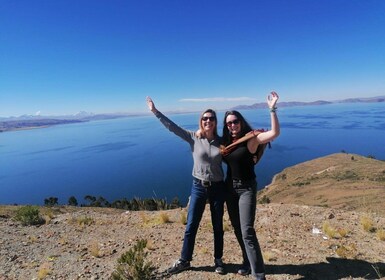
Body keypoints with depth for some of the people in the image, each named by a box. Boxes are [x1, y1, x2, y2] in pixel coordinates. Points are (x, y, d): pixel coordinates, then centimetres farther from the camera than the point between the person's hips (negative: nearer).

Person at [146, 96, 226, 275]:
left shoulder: (221, 142, -2)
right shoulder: (193, 138, -6)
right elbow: (172, 127, -9)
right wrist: (156, 112, -13)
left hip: (217, 187, 1)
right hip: (198, 187, 0)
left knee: (218, 227, 14)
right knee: (191, 227, 8)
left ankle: (218, 260, 34)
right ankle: (184, 261, 28)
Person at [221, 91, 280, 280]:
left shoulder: (251, 139, -12)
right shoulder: (226, 142, 5)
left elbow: (275, 133, -24)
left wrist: (272, 109, -32)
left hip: (247, 188, -6)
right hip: (230, 188, 6)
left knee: (247, 231, -10)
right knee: (237, 229, 16)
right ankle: (248, 262, 36)